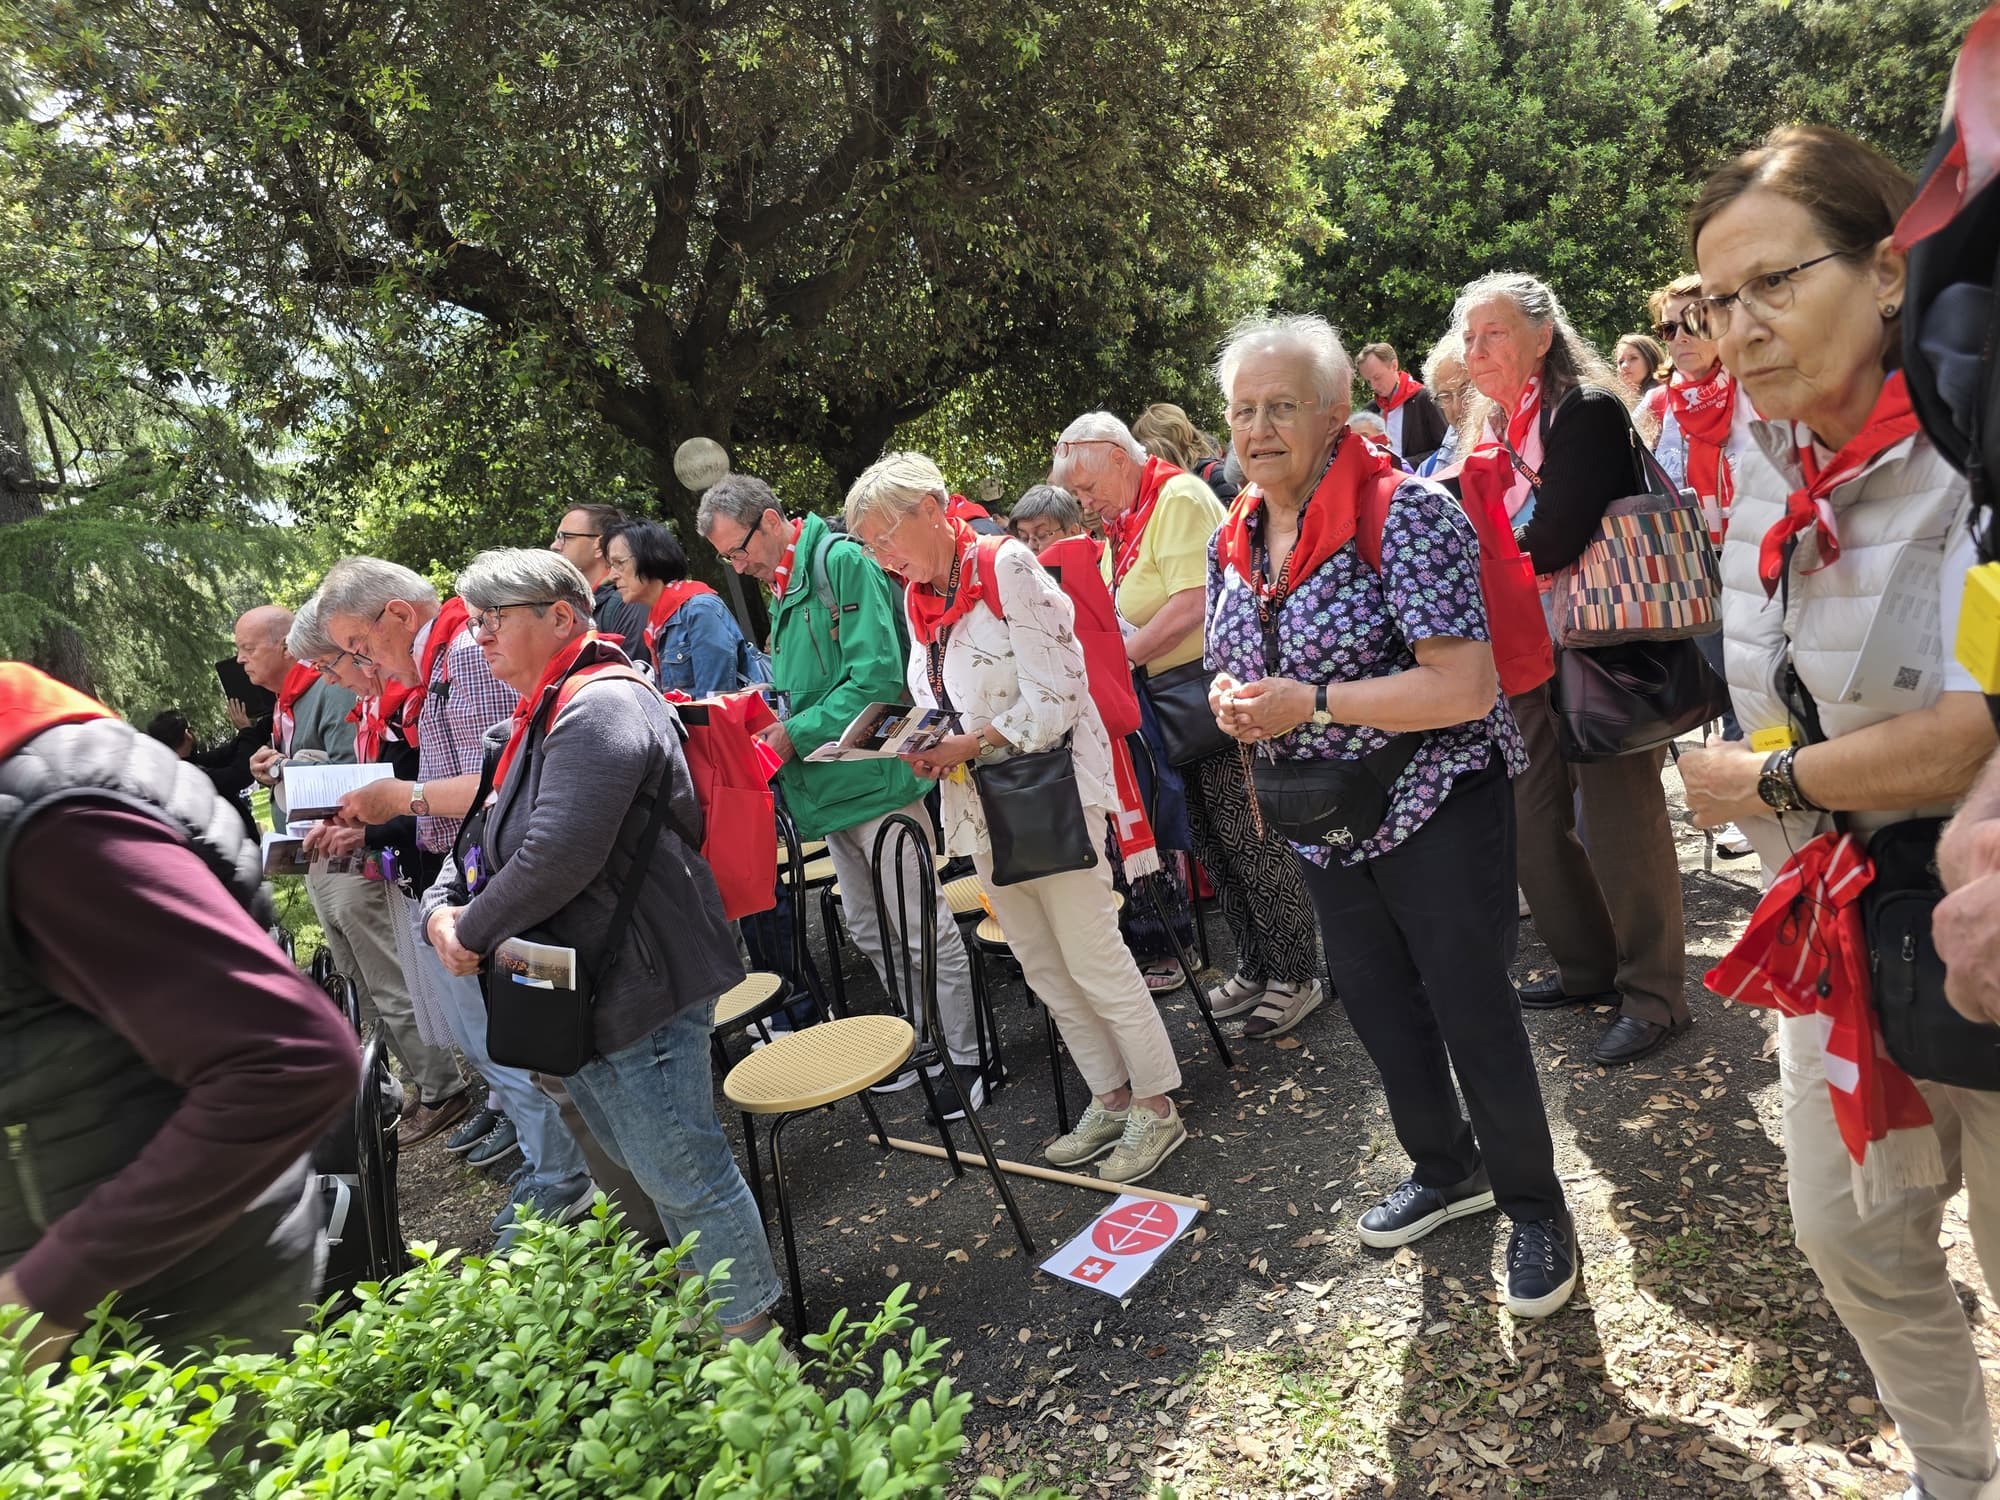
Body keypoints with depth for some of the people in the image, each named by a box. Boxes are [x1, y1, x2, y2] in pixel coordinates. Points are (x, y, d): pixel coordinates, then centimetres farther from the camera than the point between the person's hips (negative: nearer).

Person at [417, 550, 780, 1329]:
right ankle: (714, 1303, 39)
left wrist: (474, 932, -13)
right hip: (586, 995, 11)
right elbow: (481, 835, 18)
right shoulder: (540, 717, 16)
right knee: (649, 1168, 22)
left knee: (684, 1177, 0)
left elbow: (558, 856, -27)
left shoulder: (601, 707, -19)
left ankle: (751, 1333, 17)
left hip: (637, 992, -11)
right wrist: (442, 910, -2)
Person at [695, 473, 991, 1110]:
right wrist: (769, 711, 5)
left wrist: (798, 734, -18)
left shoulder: (843, 562, -13)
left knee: (926, 928, -1)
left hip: (874, 778, -10)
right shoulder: (783, 589, 15)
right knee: (869, 931, 17)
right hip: (833, 789, 10)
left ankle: (965, 1058, 12)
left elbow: (877, 676, -21)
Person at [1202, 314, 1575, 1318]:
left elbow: (1466, 686, -25)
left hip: (1434, 811, -7)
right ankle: (1447, 1170, 43)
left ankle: (1536, 1209, 28)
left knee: (1471, 1009, 4)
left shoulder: (1405, 512, -18)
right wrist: (1231, 700, -9)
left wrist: (1312, 703, -26)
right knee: (1377, 1006, 19)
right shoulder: (1236, 540, 4)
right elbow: (1232, 667, 15)